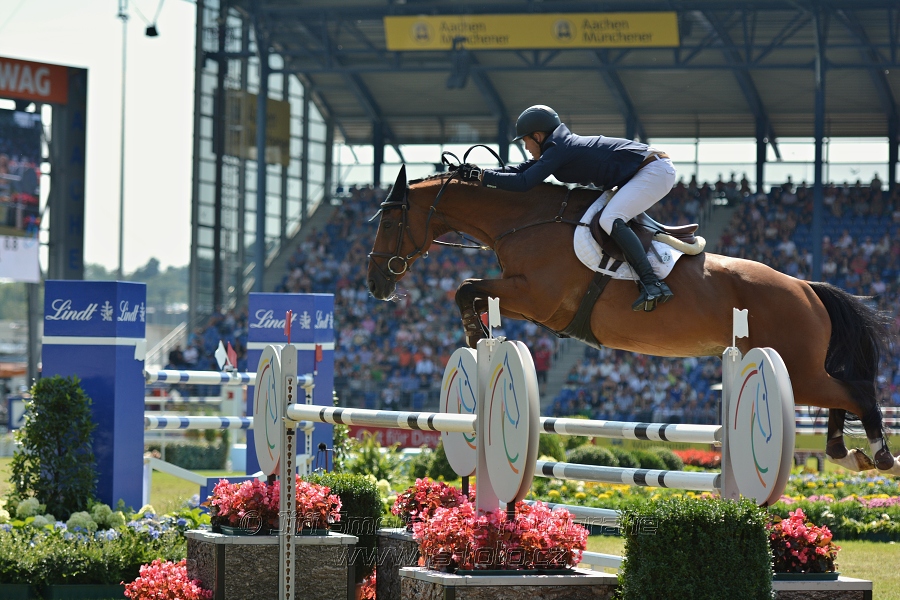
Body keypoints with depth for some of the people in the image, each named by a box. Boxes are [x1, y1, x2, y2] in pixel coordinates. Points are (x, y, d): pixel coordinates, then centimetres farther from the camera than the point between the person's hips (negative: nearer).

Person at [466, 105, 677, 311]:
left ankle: (653, 284, -32)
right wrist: (477, 174, 10)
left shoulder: (557, 150, -14)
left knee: (610, 219, -25)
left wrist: (484, 177, -12)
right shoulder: (562, 146, 15)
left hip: (655, 170, -10)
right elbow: (523, 169, 17)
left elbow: (523, 182, -22)